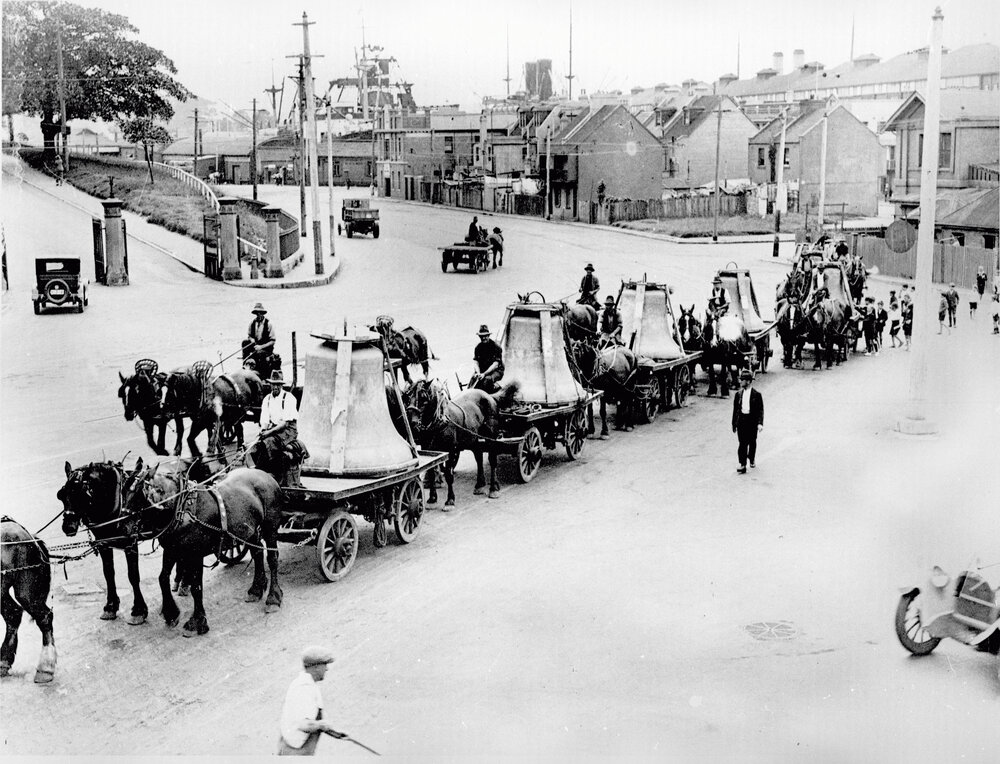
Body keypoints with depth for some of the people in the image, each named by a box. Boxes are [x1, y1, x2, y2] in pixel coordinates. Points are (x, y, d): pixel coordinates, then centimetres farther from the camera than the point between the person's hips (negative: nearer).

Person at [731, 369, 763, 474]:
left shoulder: (756, 395, -7)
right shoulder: (738, 394, 3)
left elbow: (760, 410, -7)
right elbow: (735, 409, 9)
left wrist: (760, 423, -18)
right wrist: (734, 424, 8)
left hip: (752, 420, -2)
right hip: (741, 420, 2)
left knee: (752, 442, 13)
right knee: (742, 443, -4)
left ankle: (752, 460, 36)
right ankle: (742, 465, -3)